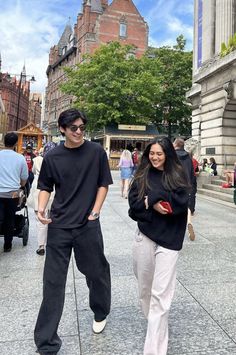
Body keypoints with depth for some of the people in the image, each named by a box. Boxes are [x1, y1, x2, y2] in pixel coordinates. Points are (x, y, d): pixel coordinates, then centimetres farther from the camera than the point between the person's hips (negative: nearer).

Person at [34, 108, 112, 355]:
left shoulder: (96, 152, -2)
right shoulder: (52, 157, 0)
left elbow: (103, 183, 4)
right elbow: (45, 186, 8)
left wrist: (96, 210, -3)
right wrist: (41, 208, -10)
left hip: (88, 225, 0)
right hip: (58, 226, 1)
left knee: (97, 273, 14)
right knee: (53, 284, 5)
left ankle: (100, 313, 45)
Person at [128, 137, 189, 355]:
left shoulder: (177, 175, 0)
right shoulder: (142, 175, 5)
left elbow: (182, 202, -12)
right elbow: (134, 203, -2)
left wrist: (151, 199, -12)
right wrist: (154, 206, -17)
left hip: (169, 238, -2)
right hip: (145, 235, 3)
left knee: (161, 293, -4)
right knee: (145, 285, 16)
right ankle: (153, 319, 44)